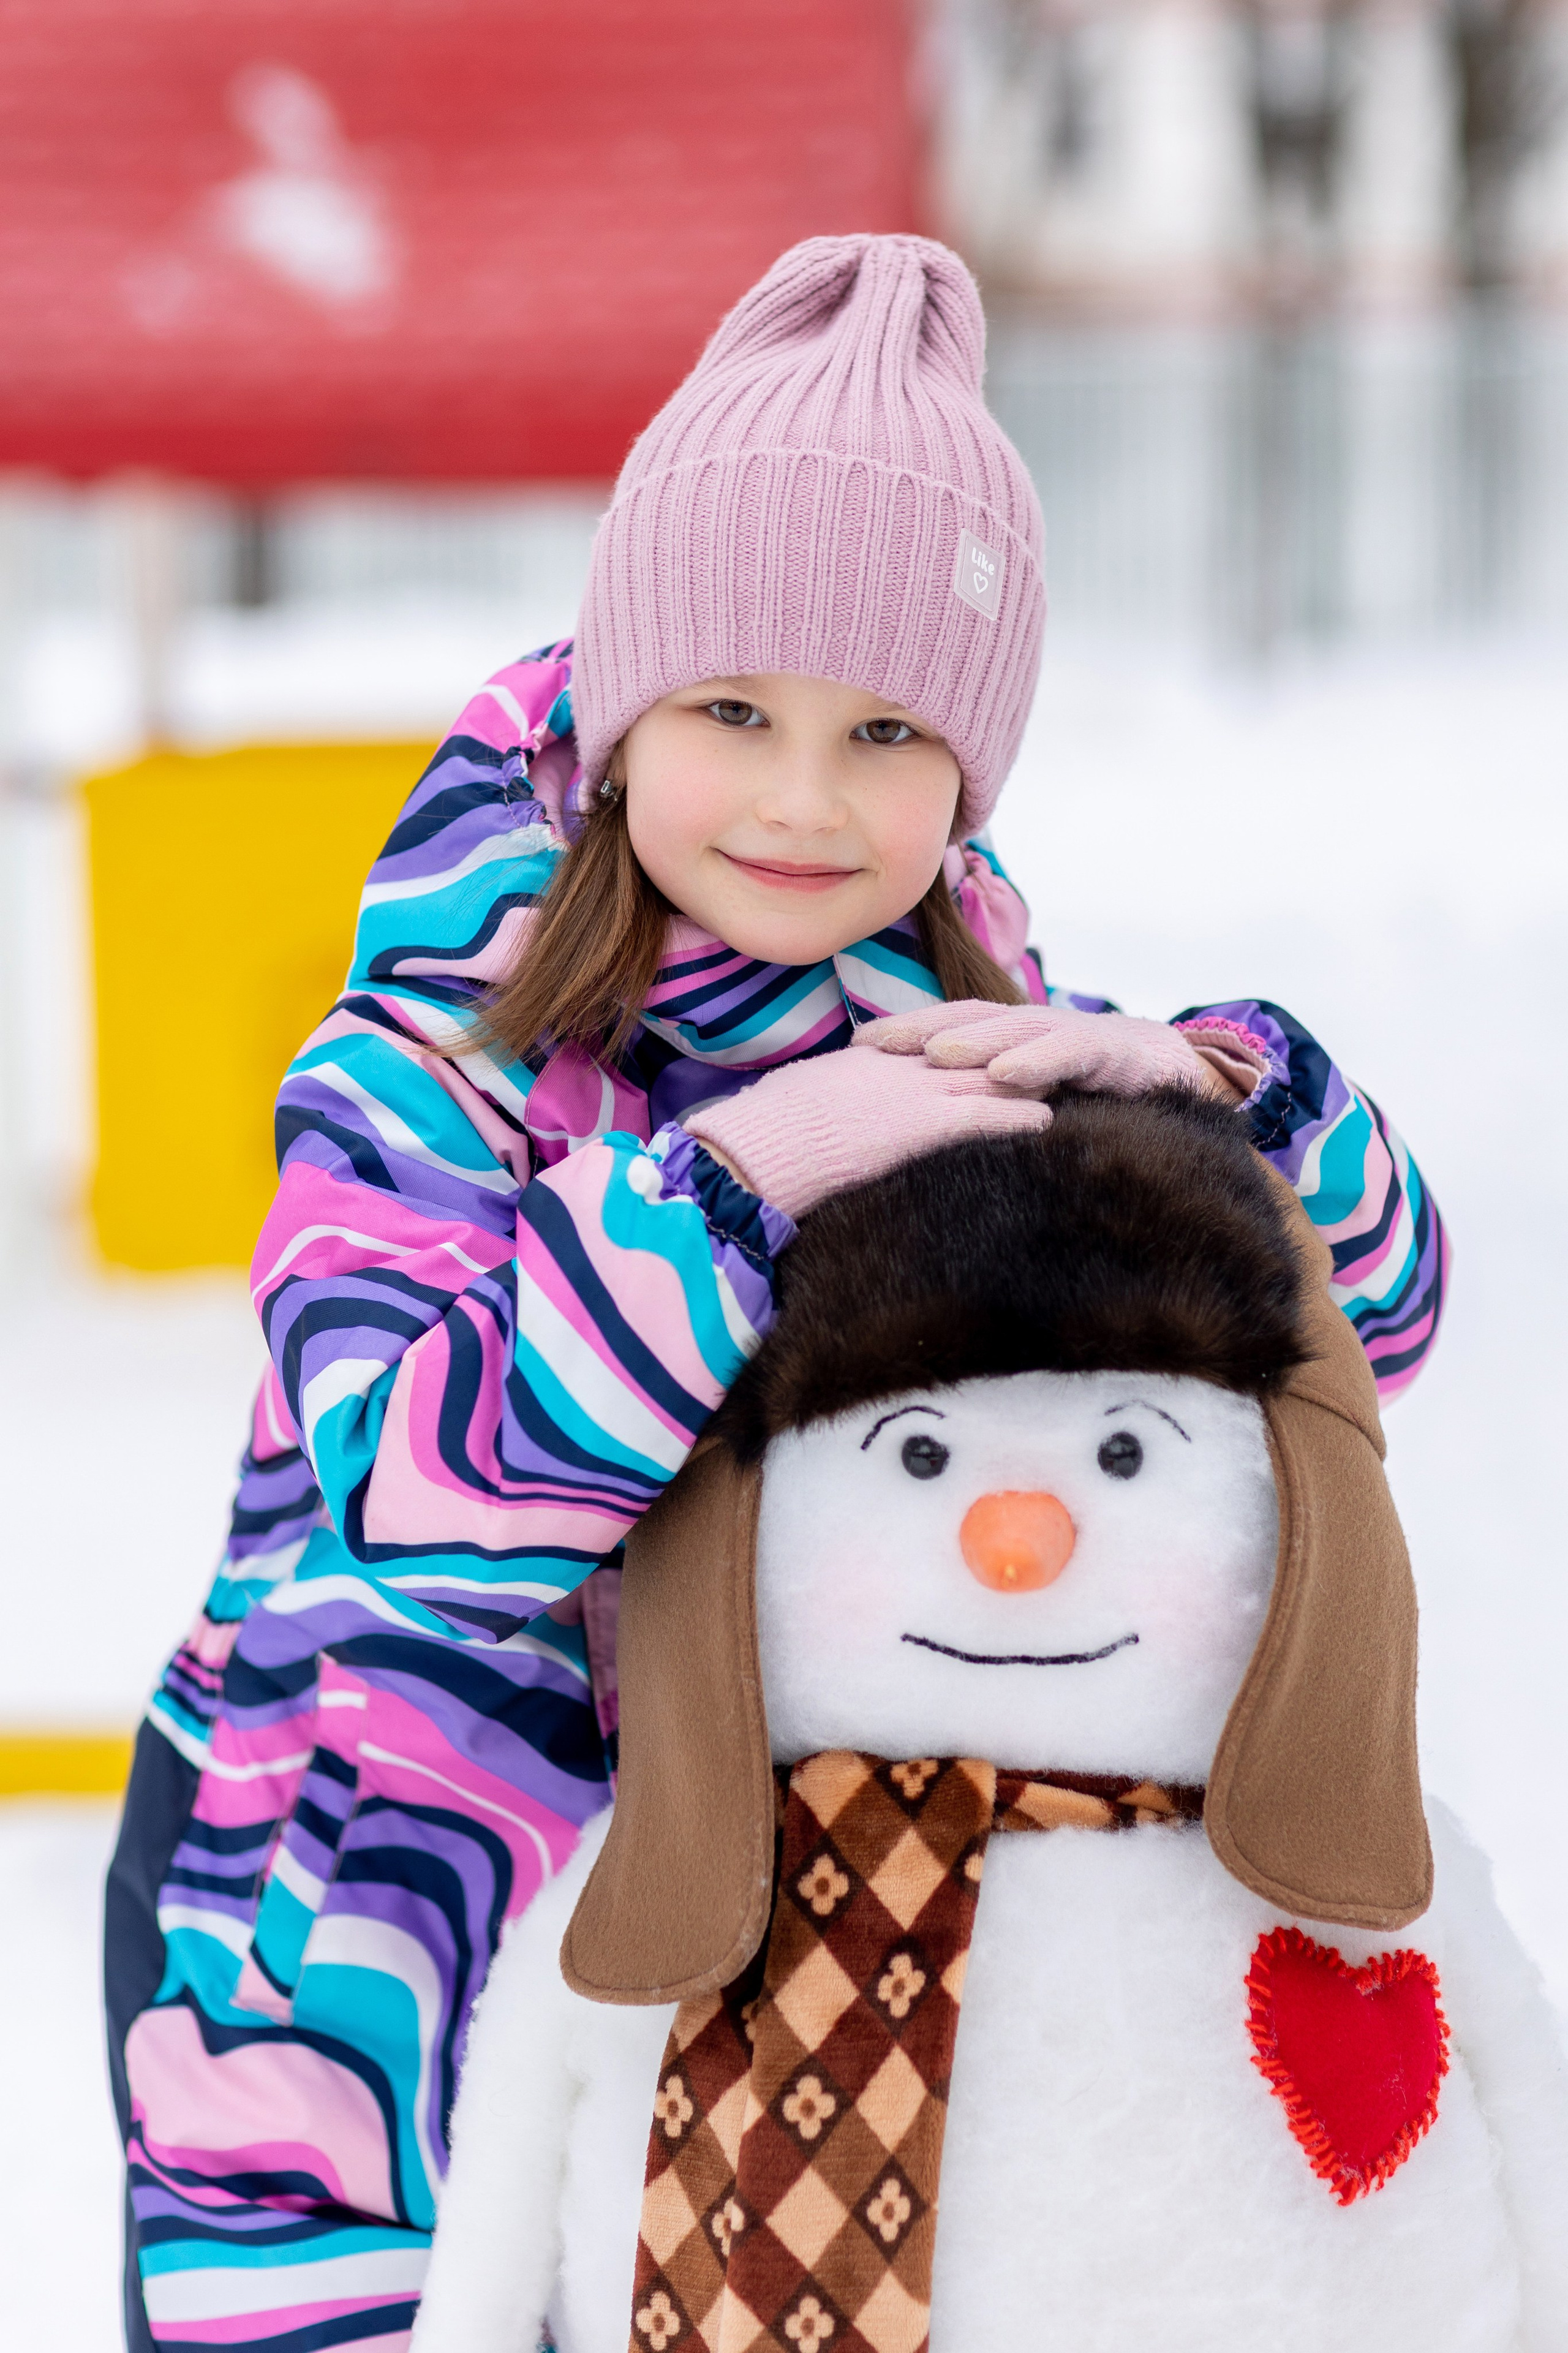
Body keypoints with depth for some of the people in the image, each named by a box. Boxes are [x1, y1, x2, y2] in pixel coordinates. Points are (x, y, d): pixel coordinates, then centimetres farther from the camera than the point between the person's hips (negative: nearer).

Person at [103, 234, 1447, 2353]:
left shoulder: (962, 1046, 1)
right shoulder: (418, 1077, -12)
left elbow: (1373, 1303, 1)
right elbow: (426, 1483, -28)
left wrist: (1201, 1083, -19)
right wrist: (730, 1181, -37)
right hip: (351, 1919, -3)